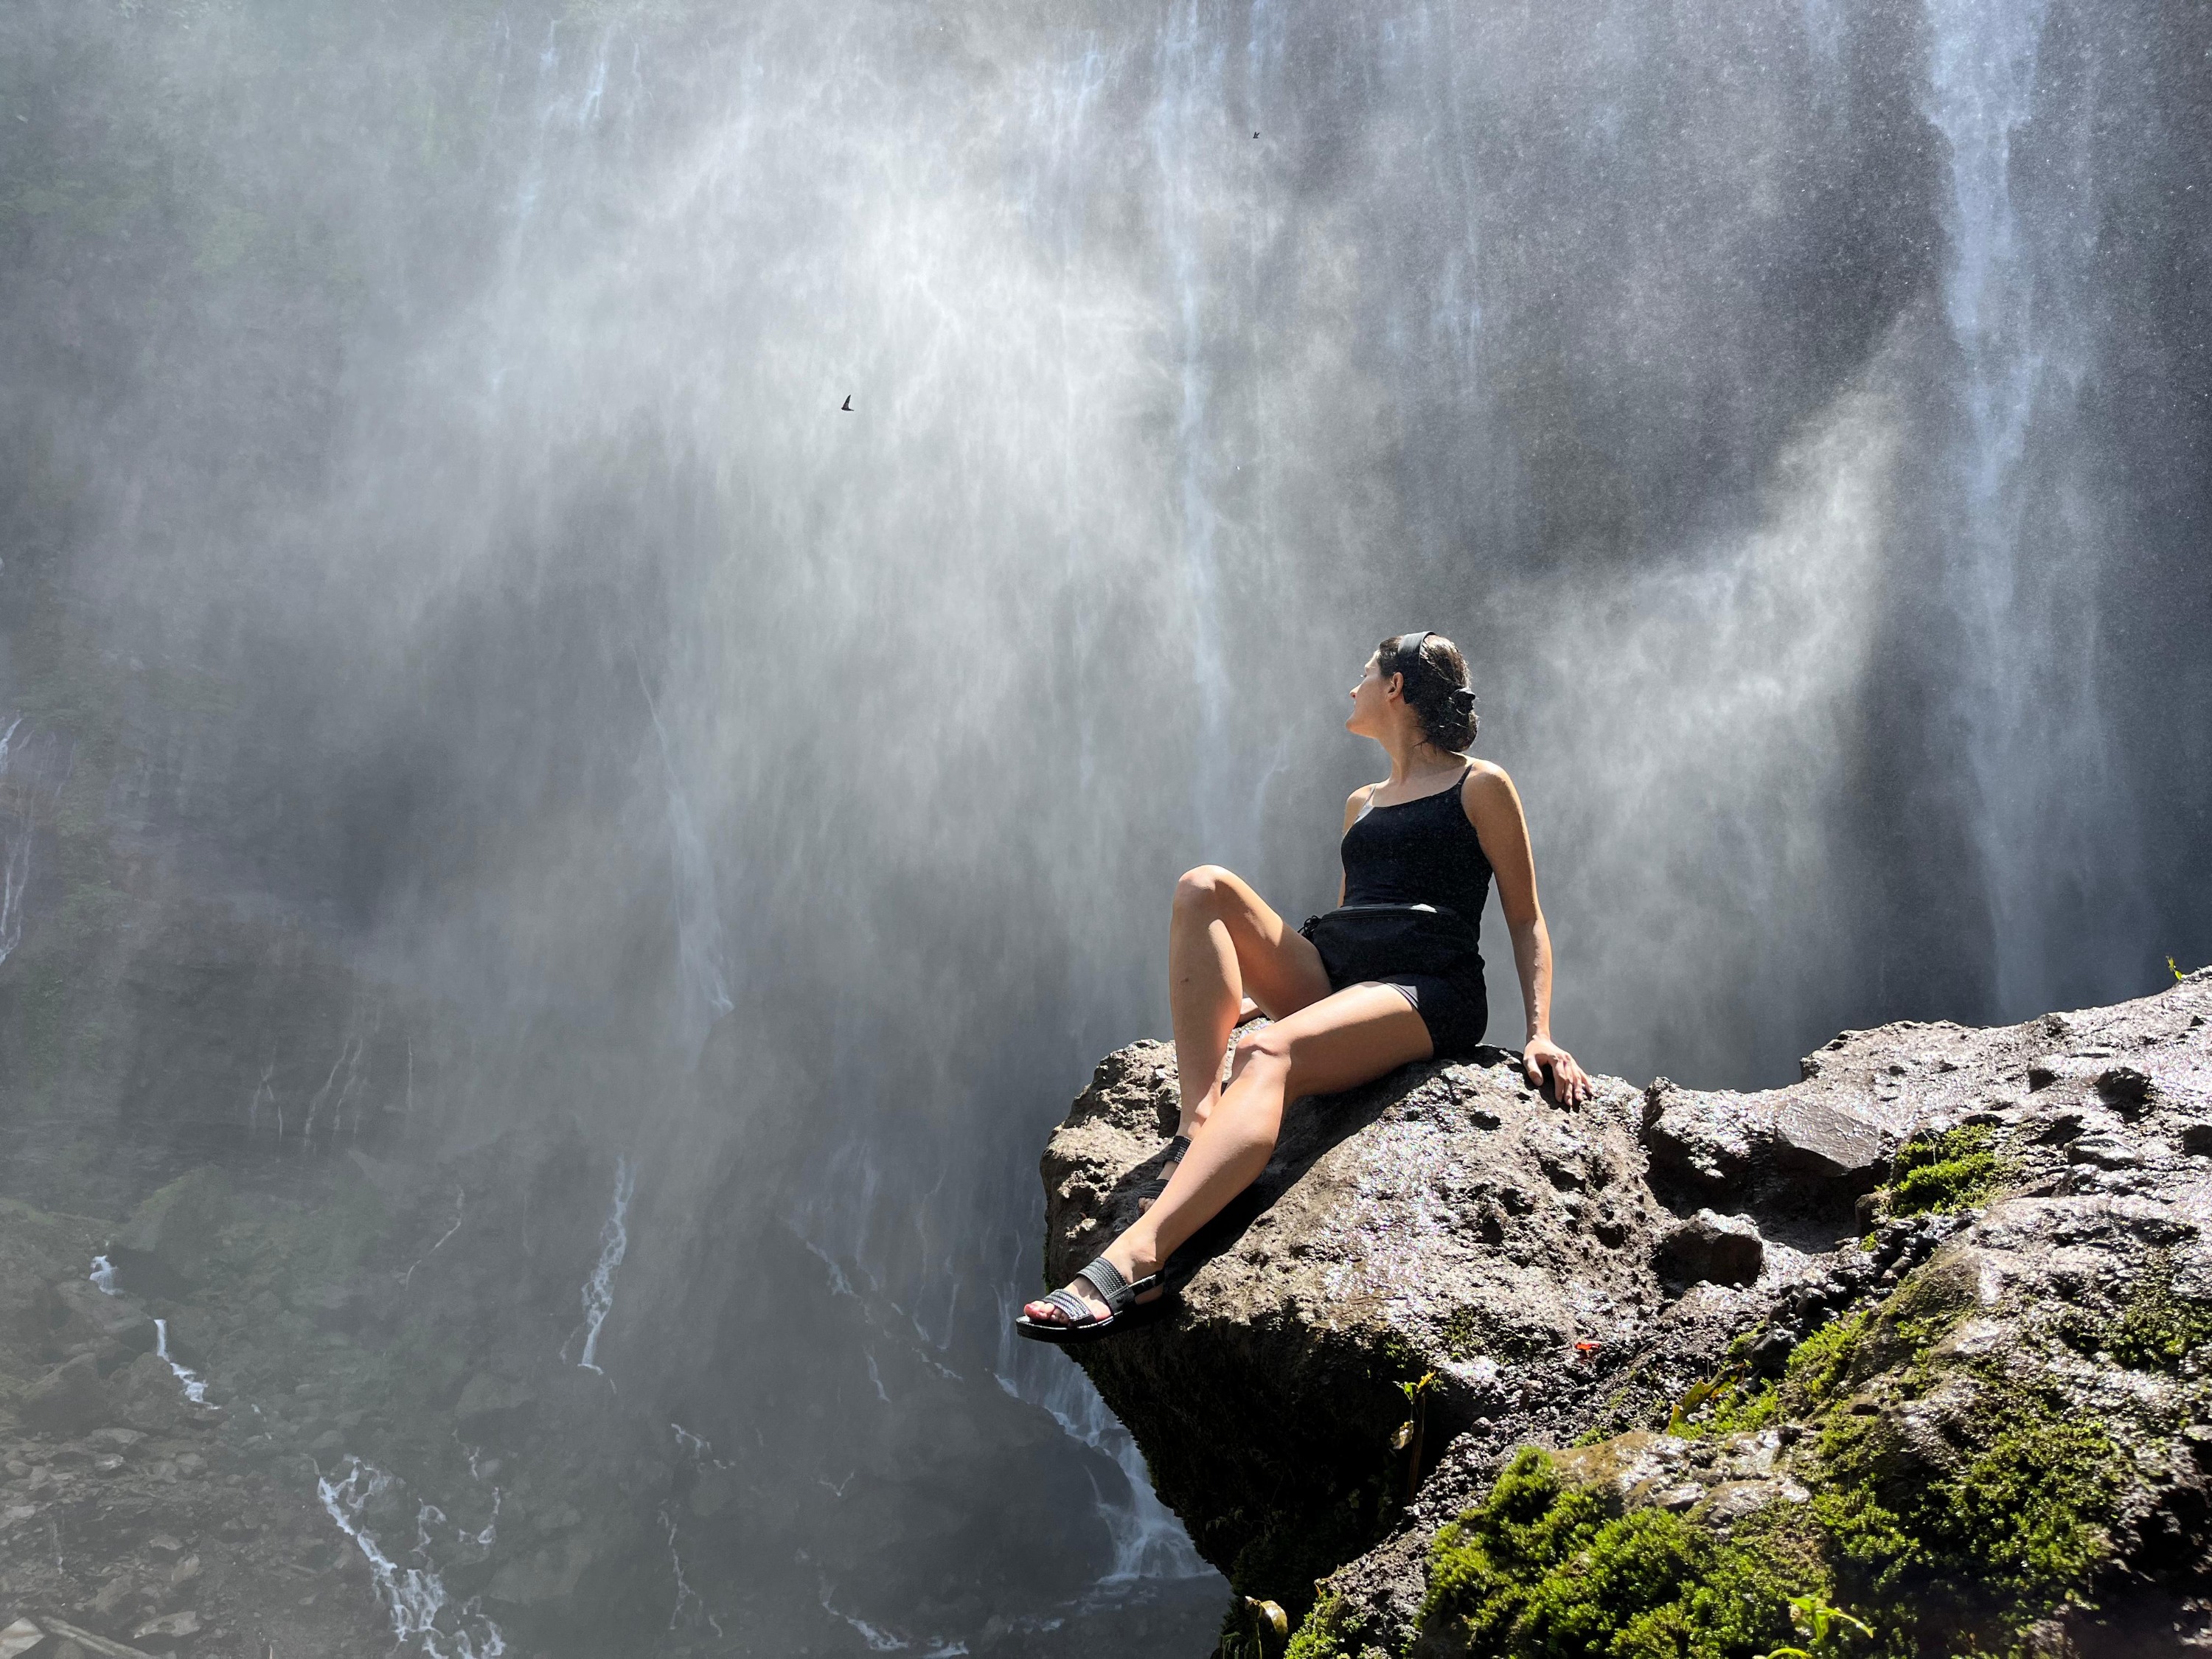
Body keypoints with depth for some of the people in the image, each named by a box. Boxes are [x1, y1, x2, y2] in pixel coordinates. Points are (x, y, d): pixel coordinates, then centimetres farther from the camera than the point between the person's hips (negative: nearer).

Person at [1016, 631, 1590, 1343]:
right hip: (1330, 976, 7)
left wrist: (1540, 1035, -6)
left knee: (1268, 1051, -36)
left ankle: (1133, 1259, -55)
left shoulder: (1480, 787, 11)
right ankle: (1199, 1122, -31)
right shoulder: (1362, 803, 30)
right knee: (1205, 887, -16)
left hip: (1427, 990, -7)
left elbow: (1526, 919, 7)